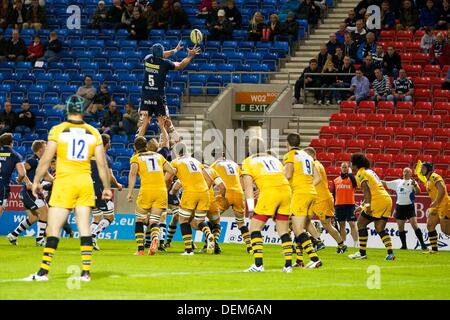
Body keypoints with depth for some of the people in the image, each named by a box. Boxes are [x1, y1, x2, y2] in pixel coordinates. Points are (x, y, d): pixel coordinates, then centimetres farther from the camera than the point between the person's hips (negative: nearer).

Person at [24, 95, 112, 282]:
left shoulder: (58, 130, -4)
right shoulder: (93, 133, 5)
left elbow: (46, 159, -5)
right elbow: (102, 163, 6)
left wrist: (36, 182, 4)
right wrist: (107, 187, 14)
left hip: (64, 182, -3)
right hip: (85, 182, 3)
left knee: (53, 228, -3)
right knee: (84, 227, 5)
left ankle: (44, 271, -6)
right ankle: (86, 272, 3)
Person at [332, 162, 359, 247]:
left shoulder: (351, 178, 2)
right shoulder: (336, 181, 12)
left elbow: (355, 184, -22)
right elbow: (333, 195, 14)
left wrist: (350, 174, -18)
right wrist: (333, 207, 10)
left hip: (350, 205, -4)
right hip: (339, 206, 4)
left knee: (352, 224, -9)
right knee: (342, 225, 8)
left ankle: (356, 244, -11)